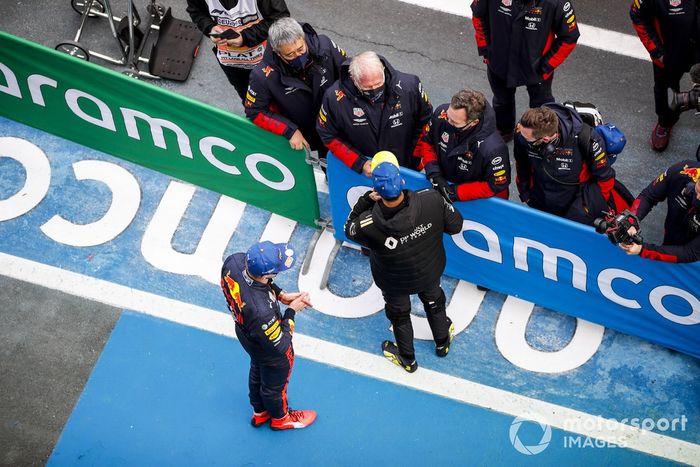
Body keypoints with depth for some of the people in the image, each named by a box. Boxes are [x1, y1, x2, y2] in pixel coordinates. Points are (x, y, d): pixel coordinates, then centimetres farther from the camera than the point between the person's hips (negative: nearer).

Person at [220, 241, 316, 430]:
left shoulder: (234, 261, -31)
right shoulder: (262, 312, -48)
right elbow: (280, 345, -28)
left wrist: (282, 295, -13)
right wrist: (291, 311, -18)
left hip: (245, 334, 7)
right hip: (271, 353, -6)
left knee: (257, 372, 35)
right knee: (274, 385, 27)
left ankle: (260, 413, 64)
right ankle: (279, 417, 59)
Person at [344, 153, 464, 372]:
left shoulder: (370, 225, -40)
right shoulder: (431, 200, -37)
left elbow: (349, 229, -15)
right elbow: (455, 225, -18)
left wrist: (366, 200, -18)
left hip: (394, 283, -2)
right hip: (430, 271, 2)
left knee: (399, 314, 30)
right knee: (434, 302, 34)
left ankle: (407, 359, 57)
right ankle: (442, 343, 63)